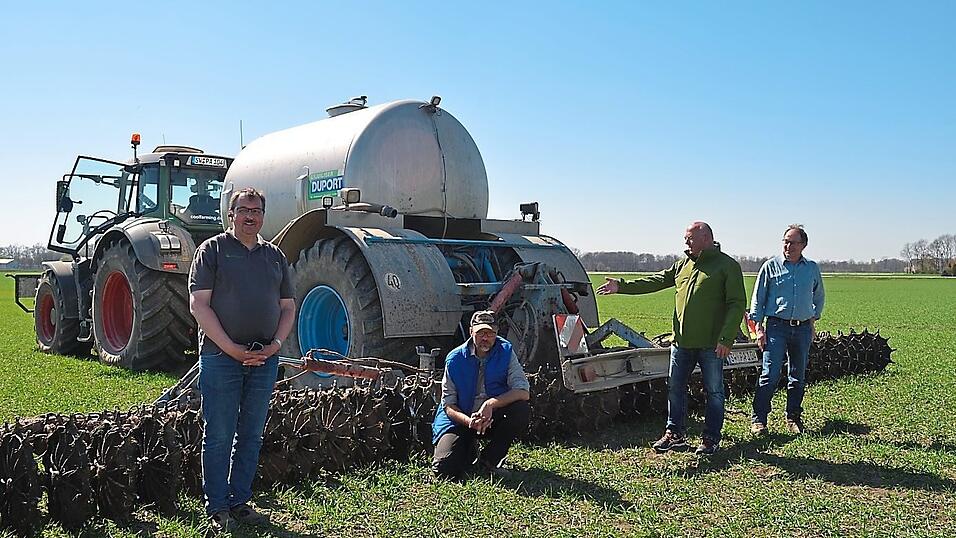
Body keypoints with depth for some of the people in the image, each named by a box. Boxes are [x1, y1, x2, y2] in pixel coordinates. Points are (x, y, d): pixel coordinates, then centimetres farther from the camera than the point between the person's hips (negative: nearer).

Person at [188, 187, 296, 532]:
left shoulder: (275, 256, 14)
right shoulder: (212, 250, 0)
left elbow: (288, 307, 16)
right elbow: (198, 304, -7)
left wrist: (274, 345, -2)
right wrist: (231, 348, -14)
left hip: (265, 359, 5)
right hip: (221, 357, -4)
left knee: (251, 435, 11)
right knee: (219, 436, 1)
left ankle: (241, 502, 22)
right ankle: (217, 508, 12)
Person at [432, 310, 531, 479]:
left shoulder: (505, 352, -6)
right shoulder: (455, 359, -7)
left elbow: (523, 392, -15)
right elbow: (448, 405, -7)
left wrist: (491, 403, -30)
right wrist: (469, 421, -28)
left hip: (494, 419, 1)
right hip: (461, 419, -1)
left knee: (522, 410, -29)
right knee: (444, 469, -23)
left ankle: (489, 460, -7)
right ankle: (469, 451, 16)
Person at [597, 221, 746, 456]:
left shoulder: (727, 265, -6)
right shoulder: (682, 265, 14)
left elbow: (737, 304, -11)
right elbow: (654, 282, 13)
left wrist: (726, 339, -18)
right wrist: (621, 286, 3)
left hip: (711, 344, -6)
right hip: (682, 341, 6)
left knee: (714, 391, 6)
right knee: (675, 388, 11)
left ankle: (711, 439, 17)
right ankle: (674, 434, 23)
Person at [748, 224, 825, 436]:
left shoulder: (812, 268, 8)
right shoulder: (771, 266, 0)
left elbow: (818, 297, 24)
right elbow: (758, 298, 2)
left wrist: (813, 320, 17)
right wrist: (758, 327, -4)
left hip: (803, 328, 3)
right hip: (777, 326, -3)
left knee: (798, 376, 10)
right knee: (770, 375, -9)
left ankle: (794, 418, 21)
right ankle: (758, 419, -3)